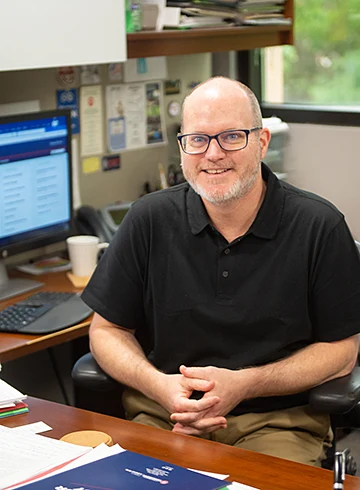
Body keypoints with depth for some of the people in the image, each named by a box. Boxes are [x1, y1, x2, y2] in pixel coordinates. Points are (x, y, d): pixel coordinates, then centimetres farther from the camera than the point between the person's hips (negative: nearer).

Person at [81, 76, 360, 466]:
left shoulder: (319, 226, -5)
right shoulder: (149, 219, 1)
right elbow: (107, 329, 7)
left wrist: (243, 384, -15)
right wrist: (160, 385, -14)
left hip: (278, 419, -1)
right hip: (163, 416, 2)